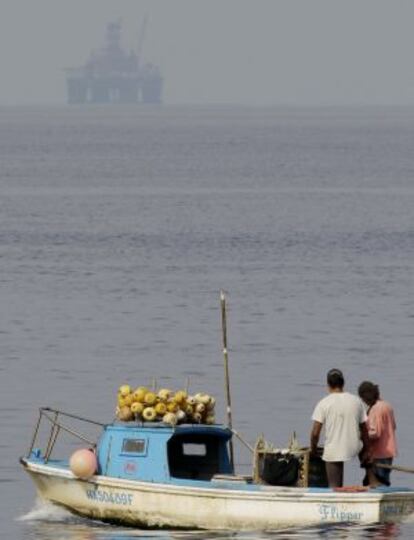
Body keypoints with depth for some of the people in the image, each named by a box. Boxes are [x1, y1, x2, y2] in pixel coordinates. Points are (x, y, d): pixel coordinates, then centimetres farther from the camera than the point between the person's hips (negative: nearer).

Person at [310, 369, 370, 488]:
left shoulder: (324, 403, -7)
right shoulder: (356, 401, 2)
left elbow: (315, 432, -10)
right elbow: (364, 429, 6)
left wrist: (313, 450, 7)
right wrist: (365, 451, 15)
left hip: (333, 451, -3)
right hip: (354, 449, 3)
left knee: (335, 487, 2)